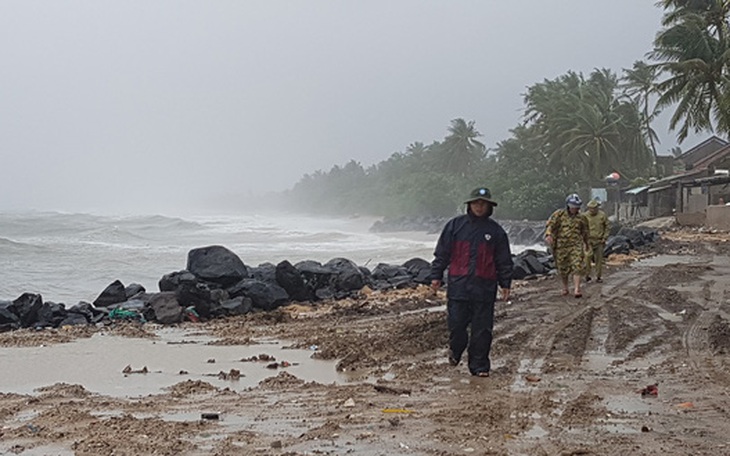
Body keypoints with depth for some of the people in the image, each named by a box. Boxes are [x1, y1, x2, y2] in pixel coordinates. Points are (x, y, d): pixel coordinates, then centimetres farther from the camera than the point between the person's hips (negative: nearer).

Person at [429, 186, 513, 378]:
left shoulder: (496, 231, 7)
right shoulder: (455, 225, 4)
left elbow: (504, 261, 11)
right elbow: (441, 253, 7)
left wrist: (505, 284, 8)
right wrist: (436, 276, 4)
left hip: (484, 288, 0)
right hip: (458, 285, 0)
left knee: (482, 329, 1)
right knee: (456, 325, 2)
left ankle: (479, 366, 11)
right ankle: (455, 351, 31)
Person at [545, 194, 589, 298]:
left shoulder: (581, 218, 7)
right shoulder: (559, 214, -2)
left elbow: (585, 231, 23)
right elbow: (550, 224, -12)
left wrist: (586, 243, 36)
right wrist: (548, 235, -32)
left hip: (576, 245, 1)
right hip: (561, 246, -1)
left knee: (577, 267, -14)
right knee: (562, 268, 9)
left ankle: (576, 289, -18)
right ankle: (565, 287, 30)